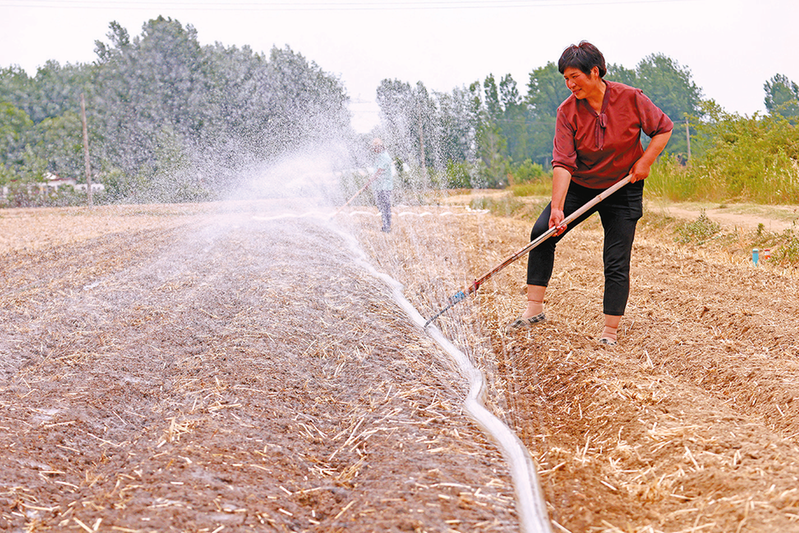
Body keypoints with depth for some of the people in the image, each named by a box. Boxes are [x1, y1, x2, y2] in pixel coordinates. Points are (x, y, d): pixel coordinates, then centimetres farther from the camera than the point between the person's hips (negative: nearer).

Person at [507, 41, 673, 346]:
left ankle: (610, 332, 4)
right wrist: (557, 207, -28)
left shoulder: (631, 99, -15)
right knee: (542, 232, -12)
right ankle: (535, 309, -4)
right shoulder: (567, 111, -12)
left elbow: (663, 128, -2)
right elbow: (563, 162, -19)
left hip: (622, 190, -2)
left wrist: (644, 163, -14)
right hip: (579, 186, 2)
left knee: (616, 262, -6)